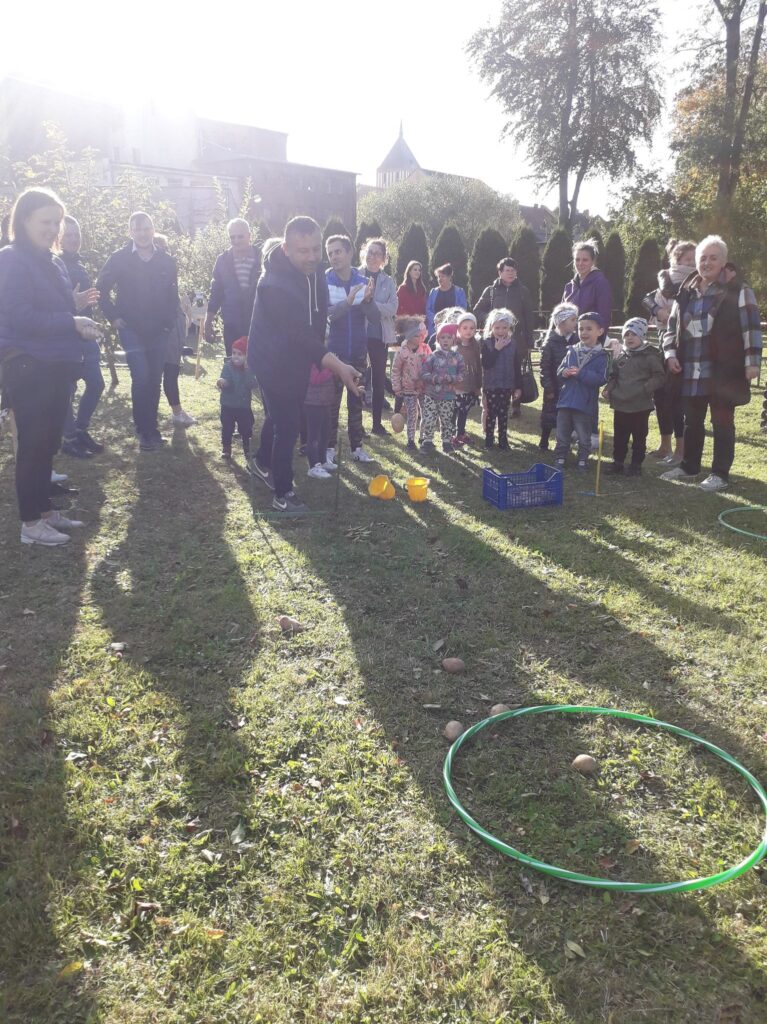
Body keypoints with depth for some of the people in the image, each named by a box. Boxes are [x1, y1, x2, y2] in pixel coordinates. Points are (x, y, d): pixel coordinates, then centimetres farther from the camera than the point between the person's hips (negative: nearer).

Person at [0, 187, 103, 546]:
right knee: (33, 444, -2)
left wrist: (83, 328, 2)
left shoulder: (53, 263, 15)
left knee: (48, 443, 14)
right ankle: (30, 523, 8)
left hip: (57, 367, 8)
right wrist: (71, 322, -18)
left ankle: (45, 510, 25)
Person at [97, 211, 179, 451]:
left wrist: (169, 320, 4)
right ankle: (143, 431, 0)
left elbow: (173, 295, 12)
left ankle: (152, 428, 18)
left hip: (158, 330, 3)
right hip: (131, 329, -3)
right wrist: (113, 317, -2)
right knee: (141, 378, -12)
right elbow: (102, 289, 2)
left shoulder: (166, 261, 4)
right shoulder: (119, 258, -3)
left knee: (154, 380, 6)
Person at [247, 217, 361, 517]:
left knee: (281, 416, 22)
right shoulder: (274, 284, -31)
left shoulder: (314, 269, -4)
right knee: (287, 424, -8)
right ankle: (282, 494, 5)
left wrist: (321, 358, 9)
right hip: (274, 362, -8)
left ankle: (263, 462, 46)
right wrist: (337, 365, -42)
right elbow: (296, 334, -35)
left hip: (299, 358, 8)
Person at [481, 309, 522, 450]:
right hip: (490, 385, -2)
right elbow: (486, 364, -18)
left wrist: (518, 387, 3)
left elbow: (517, 368, 4)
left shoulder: (512, 345, 1)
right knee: (491, 413, 5)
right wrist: (497, 349, -22)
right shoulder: (486, 343, -7)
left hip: (507, 385, 2)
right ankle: (489, 439, 15)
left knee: (504, 413, 9)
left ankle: (503, 440, 17)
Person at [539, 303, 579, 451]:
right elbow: (544, 367, -11)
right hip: (554, 388, -4)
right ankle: (543, 443, 23)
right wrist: (548, 388, -13)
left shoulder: (576, 341, 0)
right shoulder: (550, 343, -12)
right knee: (549, 416, 7)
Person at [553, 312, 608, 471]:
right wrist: (564, 372, -15)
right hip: (566, 400, 4)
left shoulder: (601, 356, -6)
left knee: (584, 436, 8)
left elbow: (600, 379, -16)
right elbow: (560, 370, 7)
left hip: (585, 404, -4)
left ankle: (583, 460, 22)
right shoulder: (572, 351, 6)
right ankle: (560, 458, 24)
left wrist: (581, 373, -23)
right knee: (562, 434, 12)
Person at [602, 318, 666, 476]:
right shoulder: (620, 357, 10)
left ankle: (636, 465, 15)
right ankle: (618, 462, 22)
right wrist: (608, 389, 1)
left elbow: (659, 376, -9)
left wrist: (645, 389, -20)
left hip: (641, 405, -5)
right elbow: (613, 376, 18)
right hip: (620, 404, 5)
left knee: (639, 436, 6)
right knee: (619, 436, 11)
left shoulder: (650, 356, -6)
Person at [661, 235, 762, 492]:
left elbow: (751, 328, -6)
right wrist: (670, 354, 2)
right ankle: (689, 466, 28)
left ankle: (720, 474, 10)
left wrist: (752, 362, -13)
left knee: (722, 422, 2)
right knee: (692, 421, 15)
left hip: (723, 372, -5)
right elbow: (671, 327, 18)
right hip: (690, 373, 5)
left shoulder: (738, 292, -2)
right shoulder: (685, 294, 12)